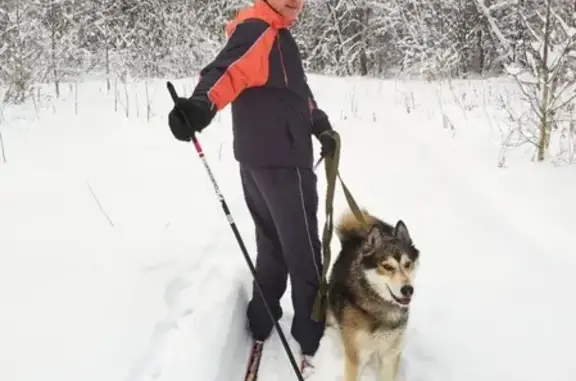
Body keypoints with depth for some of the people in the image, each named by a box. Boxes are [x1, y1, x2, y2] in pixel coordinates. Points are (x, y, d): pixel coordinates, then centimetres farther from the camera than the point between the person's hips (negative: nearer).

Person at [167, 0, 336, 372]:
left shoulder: (278, 37, 17)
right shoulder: (260, 32, -15)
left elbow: (294, 91, 28)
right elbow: (228, 71, -34)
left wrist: (321, 126, 23)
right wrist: (201, 104, -52)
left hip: (260, 159, 10)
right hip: (282, 160, -10)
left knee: (274, 244, 19)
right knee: (303, 249, 0)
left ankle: (262, 323, 29)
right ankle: (312, 339, 10)